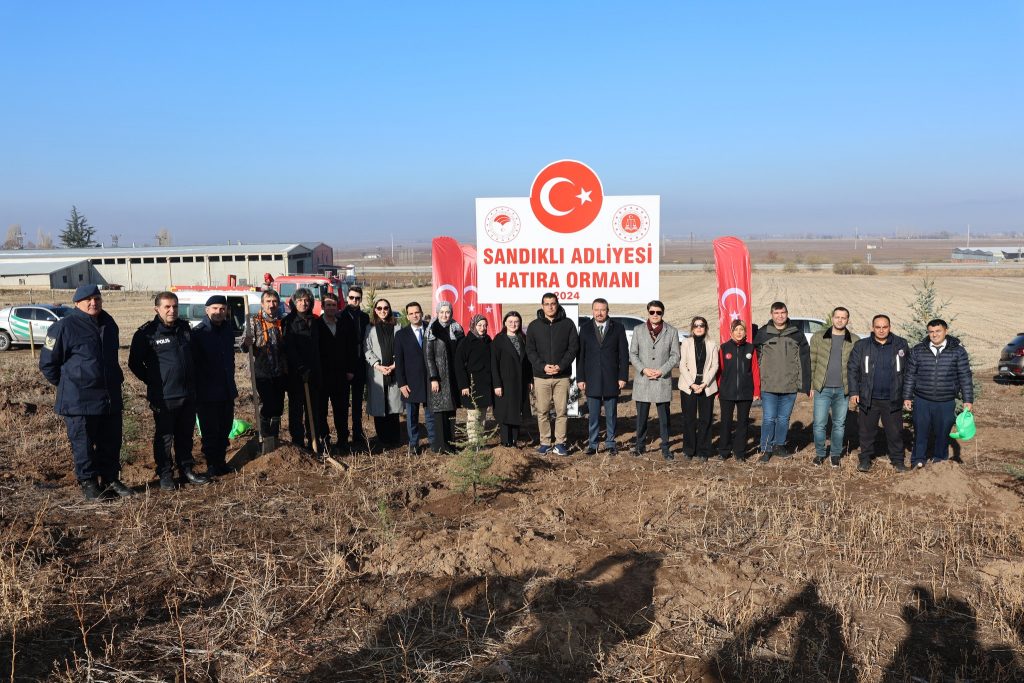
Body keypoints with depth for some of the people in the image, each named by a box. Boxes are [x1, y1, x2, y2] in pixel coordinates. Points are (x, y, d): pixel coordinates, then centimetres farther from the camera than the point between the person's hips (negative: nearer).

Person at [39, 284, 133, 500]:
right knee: (83, 445, 4)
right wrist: (67, 385, 0)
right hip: (79, 400, -6)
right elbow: (47, 363, -4)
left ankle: (110, 480, 24)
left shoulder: (109, 324, 9)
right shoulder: (64, 327, -11)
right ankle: (88, 483, 16)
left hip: (111, 398, 6)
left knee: (111, 443, 12)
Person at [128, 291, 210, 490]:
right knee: (164, 437, 3)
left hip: (188, 394, 5)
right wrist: (152, 381, 1)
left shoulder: (185, 328, 9)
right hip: (163, 397, -5)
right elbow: (134, 363, -1)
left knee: (185, 435, 14)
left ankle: (186, 470, 25)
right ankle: (165, 475, 14)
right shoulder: (147, 333, -8)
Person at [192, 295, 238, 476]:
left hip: (227, 391, 6)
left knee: (225, 428, 12)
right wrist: (197, 389, -12)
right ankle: (212, 464, 13)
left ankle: (221, 461, 23)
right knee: (210, 431, 2)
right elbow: (193, 362, -10)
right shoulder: (199, 332, -10)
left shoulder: (229, 328, 8)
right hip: (207, 392, -6)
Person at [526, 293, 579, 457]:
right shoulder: (534, 326, 6)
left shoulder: (568, 324, 4)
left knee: (561, 411, 2)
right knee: (542, 412, 4)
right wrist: (543, 366, -12)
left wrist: (561, 366, -12)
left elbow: (573, 347, 0)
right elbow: (530, 351, 3)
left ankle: (559, 443, 9)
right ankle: (545, 442, 13)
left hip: (562, 376, -1)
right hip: (541, 376, 1)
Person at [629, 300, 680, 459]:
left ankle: (665, 447, 11)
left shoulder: (672, 332, 5)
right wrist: (644, 369, -10)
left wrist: (661, 371, -10)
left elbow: (675, 356, 2)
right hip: (642, 380, 1)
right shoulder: (638, 330, 7)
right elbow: (633, 354, 5)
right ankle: (639, 445, 18)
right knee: (641, 415, 6)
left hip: (663, 380, -1)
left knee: (664, 416, 3)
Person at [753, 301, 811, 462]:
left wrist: (806, 385, 1)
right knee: (769, 419, 0)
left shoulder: (797, 334, 4)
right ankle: (766, 449, 10)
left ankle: (779, 446, 25)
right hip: (768, 387, -2)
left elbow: (805, 361, 4)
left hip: (790, 387, 2)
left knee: (784, 418, 12)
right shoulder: (762, 333, -1)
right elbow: (755, 359, 4)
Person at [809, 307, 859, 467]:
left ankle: (835, 454, 23)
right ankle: (820, 453, 17)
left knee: (839, 424, 10)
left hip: (843, 390, 1)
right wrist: (811, 385, -1)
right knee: (819, 424, 1)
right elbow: (811, 362, 4)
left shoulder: (855, 341, 4)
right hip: (822, 389, -1)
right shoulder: (818, 337, 2)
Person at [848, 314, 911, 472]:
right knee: (867, 431, 8)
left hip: (892, 399, 0)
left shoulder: (901, 345, 3)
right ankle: (865, 459, 20)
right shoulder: (861, 346, 1)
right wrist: (854, 392, -5)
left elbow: (909, 370, 6)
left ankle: (897, 460, 20)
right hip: (868, 399, 0)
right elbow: (852, 369, 1)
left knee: (895, 432, 8)